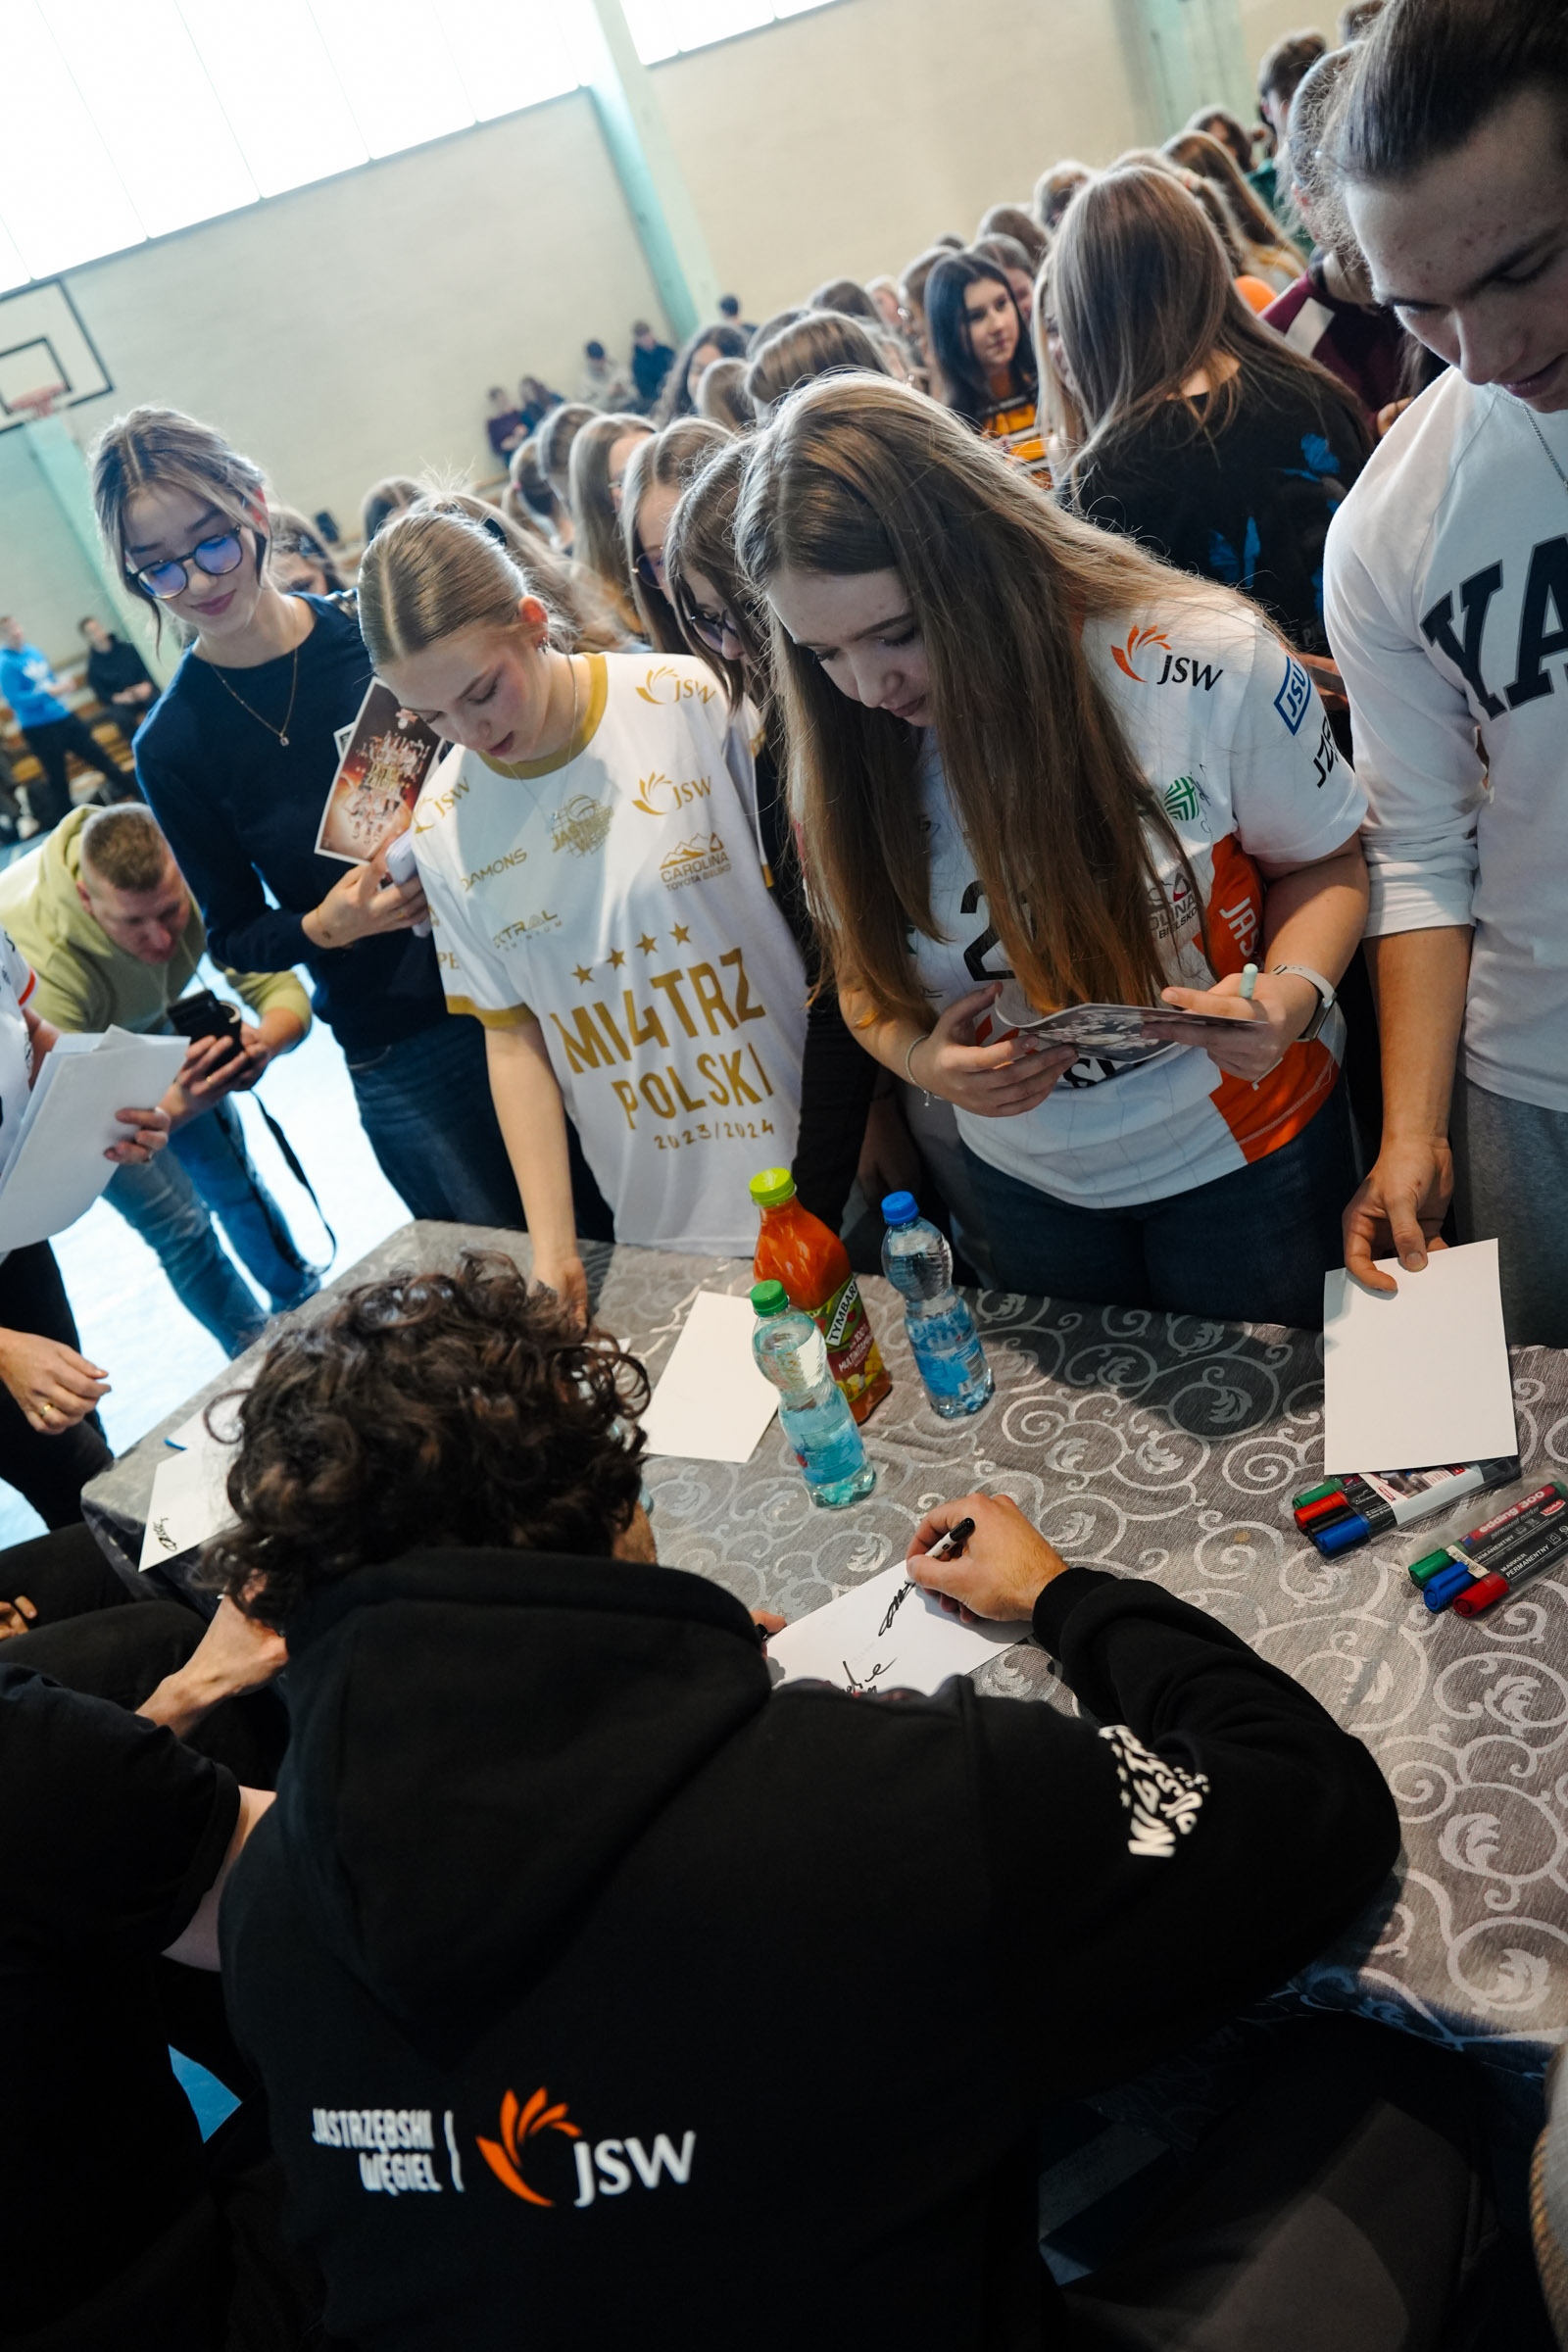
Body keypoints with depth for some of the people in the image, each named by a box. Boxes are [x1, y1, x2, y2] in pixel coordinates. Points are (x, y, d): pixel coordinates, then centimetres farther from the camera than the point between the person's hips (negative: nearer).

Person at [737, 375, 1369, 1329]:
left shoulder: (1208, 661, -22)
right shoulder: (844, 754, -12)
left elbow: (1322, 862, -6)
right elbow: (868, 973, 1)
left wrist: (1292, 991, -27)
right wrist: (919, 1057, -21)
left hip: (1244, 1150, -2)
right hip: (1029, 1180, 3)